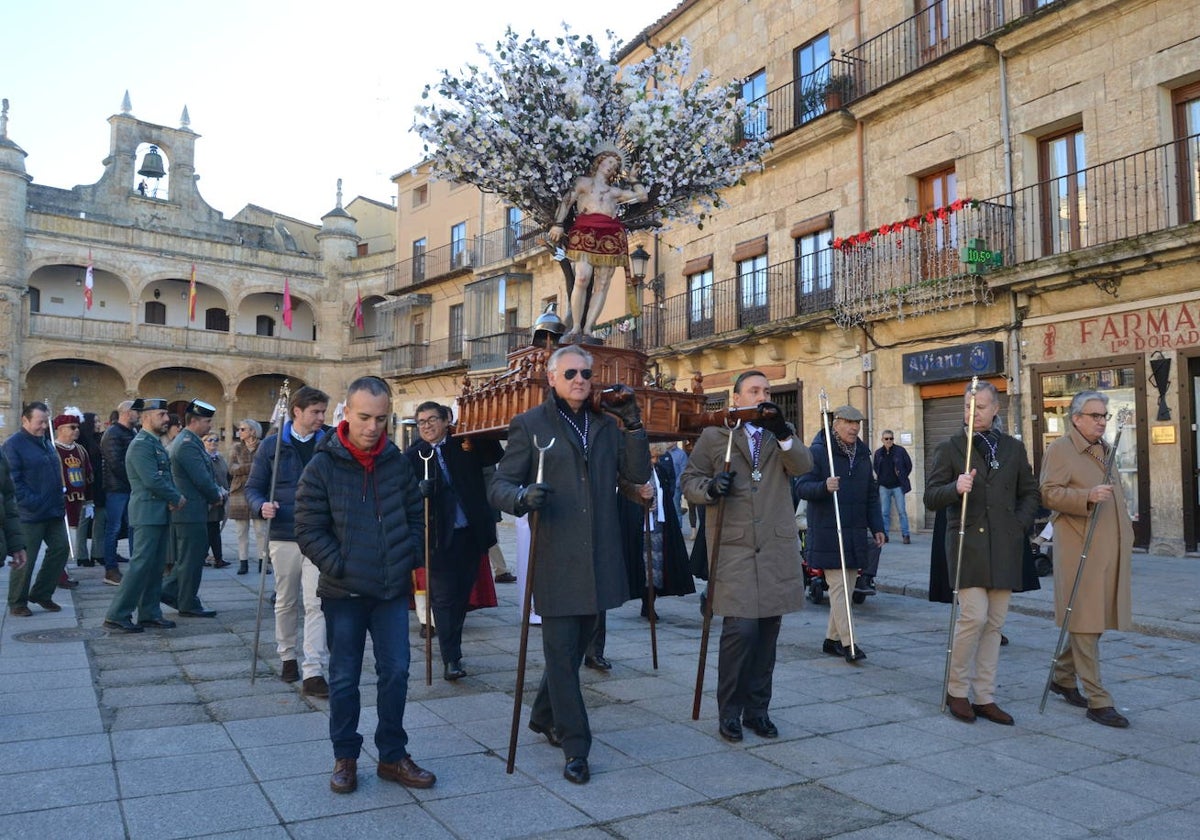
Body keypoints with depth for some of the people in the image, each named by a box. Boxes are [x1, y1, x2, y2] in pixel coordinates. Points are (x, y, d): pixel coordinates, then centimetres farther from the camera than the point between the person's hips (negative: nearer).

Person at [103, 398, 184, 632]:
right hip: (147, 513, -9)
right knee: (141, 565, -8)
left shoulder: (156, 443, 16)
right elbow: (152, 480, -22)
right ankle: (117, 615, 0)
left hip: (161, 513, 10)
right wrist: (177, 498, -11)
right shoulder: (141, 444, -14)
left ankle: (150, 613, 19)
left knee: (156, 566, 12)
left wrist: (174, 496, -2)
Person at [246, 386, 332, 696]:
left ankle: (313, 673, -4)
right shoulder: (272, 445, 2)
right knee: (286, 601, 15)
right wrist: (261, 506, -14)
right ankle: (287, 656, 35)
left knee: (316, 603, -7)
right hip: (284, 535, 1)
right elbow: (253, 487, 5)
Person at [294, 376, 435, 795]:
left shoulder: (397, 463, 1)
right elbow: (309, 531, -8)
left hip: (393, 589, 3)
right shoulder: (322, 466, -8)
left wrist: (410, 561, 0)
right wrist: (341, 568, -12)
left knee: (396, 672, 6)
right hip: (344, 592, -2)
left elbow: (417, 518, 10)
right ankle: (345, 757, 26)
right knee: (344, 678, 9)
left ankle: (393, 756, 21)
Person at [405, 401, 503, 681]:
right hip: (440, 537, -2)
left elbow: (496, 456, 0)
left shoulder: (466, 444, 7)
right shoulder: (413, 455, 1)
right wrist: (419, 490, -29)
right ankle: (451, 659, 3)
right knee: (443, 597, -2)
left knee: (461, 594, 13)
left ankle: (452, 648, 29)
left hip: (470, 533, 3)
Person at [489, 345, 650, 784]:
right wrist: (523, 497, -26)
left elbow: (638, 473, 5)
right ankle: (576, 747, 10)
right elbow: (499, 487, -4)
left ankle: (544, 715, 38)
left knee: (576, 645, 17)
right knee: (562, 651, -1)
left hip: (599, 557, 5)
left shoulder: (605, 424, 14)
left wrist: (633, 424, -3)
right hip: (555, 558, -5)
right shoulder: (529, 424, 0)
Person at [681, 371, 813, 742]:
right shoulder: (714, 435, 7)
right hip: (733, 546, -3)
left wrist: (783, 433, -20)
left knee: (767, 630, 8)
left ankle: (758, 709, 22)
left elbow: (804, 466, -4)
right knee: (740, 628, -10)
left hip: (776, 547, 4)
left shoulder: (782, 434, 15)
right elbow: (689, 481, 5)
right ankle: (730, 711, 7)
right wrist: (710, 487, -16)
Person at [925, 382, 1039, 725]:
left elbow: (1030, 492, 19)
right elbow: (931, 497, -2)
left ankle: (984, 697, 17)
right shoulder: (949, 449, 3)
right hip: (967, 544, -4)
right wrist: (955, 488, -21)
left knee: (994, 623, 7)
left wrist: (1020, 525, 4)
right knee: (974, 617, -12)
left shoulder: (1014, 448, 13)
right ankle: (957, 690, 6)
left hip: (1004, 547, 4)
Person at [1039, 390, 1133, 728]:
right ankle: (1097, 700, 0)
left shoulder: (1107, 449, 20)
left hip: (1111, 550, 9)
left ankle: (1062, 677, 30)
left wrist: (1127, 533, 23)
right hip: (1080, 550, -9)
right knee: (1085, 623, -4)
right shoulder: (1060, 449, -7)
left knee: (1092, 620, 14)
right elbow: (1048, 493, -15)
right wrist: (1088, 496, -28)